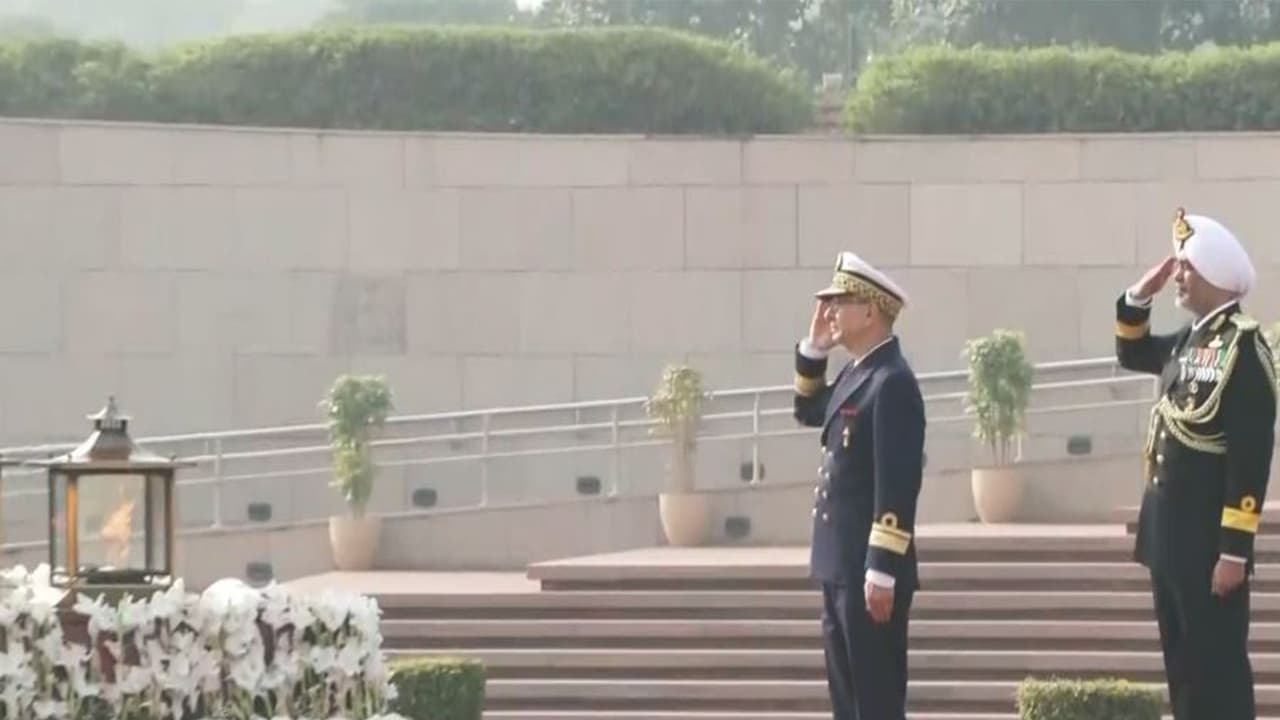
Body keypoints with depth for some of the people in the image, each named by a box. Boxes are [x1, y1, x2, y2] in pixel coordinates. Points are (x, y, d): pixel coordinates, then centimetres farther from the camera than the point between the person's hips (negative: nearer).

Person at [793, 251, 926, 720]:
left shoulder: (892, 382, -17)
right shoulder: (857, 373, 13)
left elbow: (898, 485, -22)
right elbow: (809, 411, 32)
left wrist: (882, 572, -24)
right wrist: (813, 349, 15)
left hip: (871, 571, -10)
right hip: (841, 567, 10)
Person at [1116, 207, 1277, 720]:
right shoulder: (1190, 340, 11)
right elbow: (1131, 353, 31)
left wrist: (1235, 550, -22)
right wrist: (1138, 298, 11)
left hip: (1210, 541, -9)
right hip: (1171, 534, 9)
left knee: (1217, 670, -7)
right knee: (1184, 668, 12)